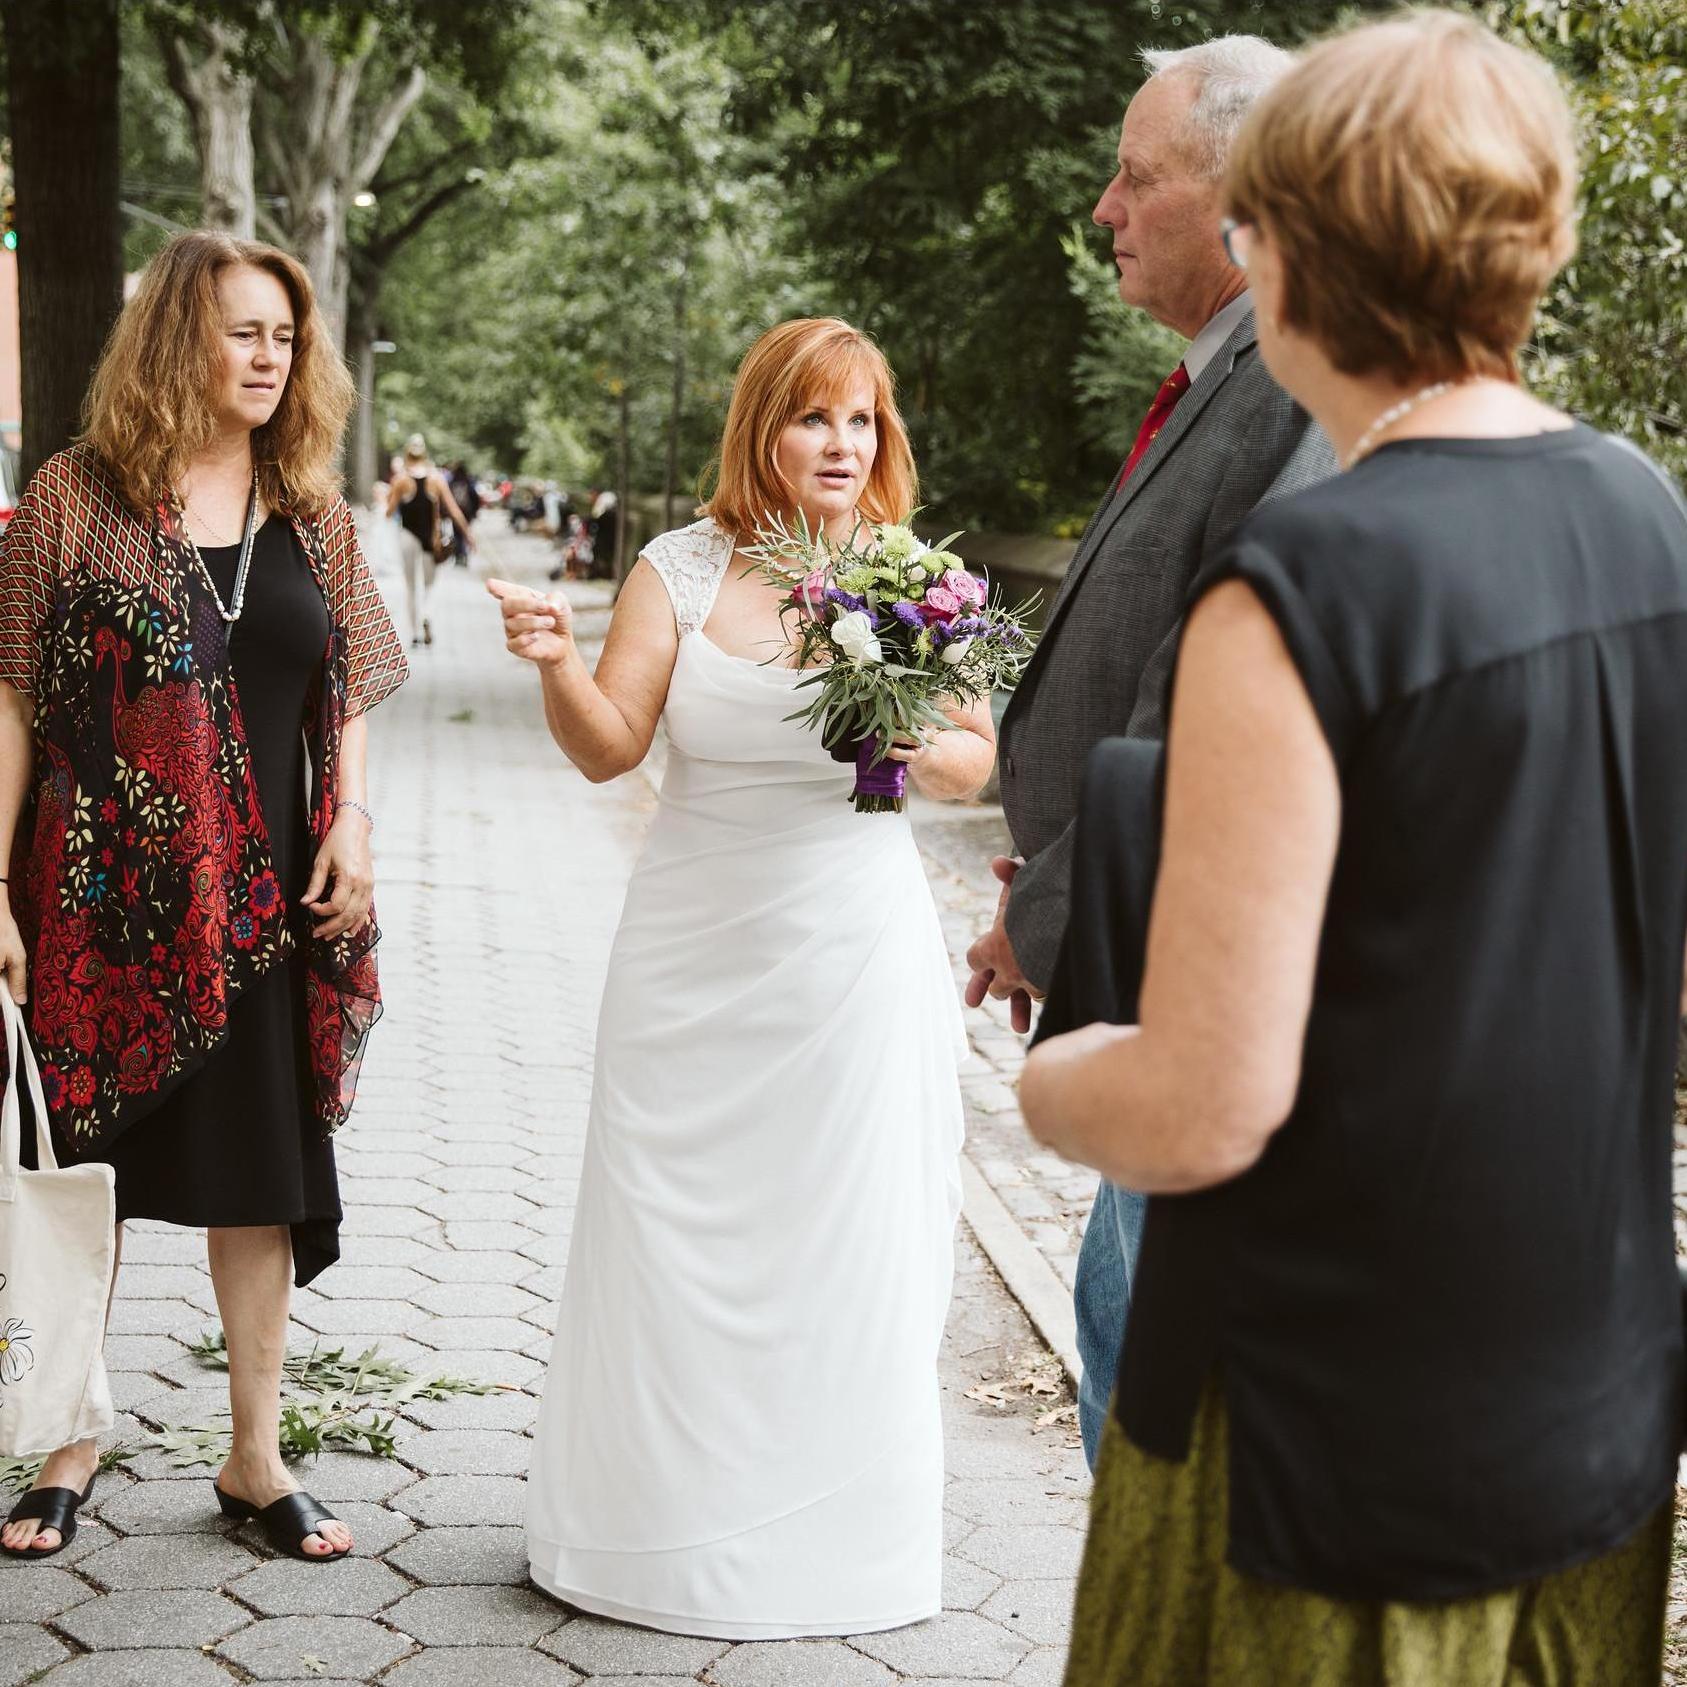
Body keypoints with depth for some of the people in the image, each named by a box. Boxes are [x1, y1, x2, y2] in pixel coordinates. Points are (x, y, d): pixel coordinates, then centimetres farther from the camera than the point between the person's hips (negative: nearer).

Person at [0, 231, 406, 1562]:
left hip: (268, 901, 3)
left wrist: (353, 820, -3)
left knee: (263, 1169, 7)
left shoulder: (312, 516, 8)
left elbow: (351, 695, 14)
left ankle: (256, 1456, 20)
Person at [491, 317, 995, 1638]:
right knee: (674, 1231, 6)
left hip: (854, 947, 0)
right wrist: (556, 663, -21)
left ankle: (837, 1536, 20)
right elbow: (609, 747, -2)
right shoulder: (681, 570, 1)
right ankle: (669, 1523, 22)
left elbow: (980, 763, 6)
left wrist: (917, 749, -15)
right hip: (696, 949, 1)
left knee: (847, 1238, 5)